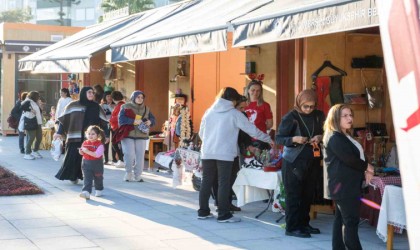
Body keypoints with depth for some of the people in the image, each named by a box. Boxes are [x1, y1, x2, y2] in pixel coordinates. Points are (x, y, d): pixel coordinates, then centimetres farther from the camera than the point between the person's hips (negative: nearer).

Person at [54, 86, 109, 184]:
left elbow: (103, 121, 12)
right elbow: (64, 118, 4)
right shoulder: (74, 105, 3)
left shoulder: (96, 107, 10)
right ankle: (72, 176, 16)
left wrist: (106, 135, 6)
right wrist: (59, 132, 0)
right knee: (73, 156, -1)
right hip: (76, 137, -2)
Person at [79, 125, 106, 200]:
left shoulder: (100, 144, -15)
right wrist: (81, 151, -10)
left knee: (98, 178, 16)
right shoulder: (85, 143, 2)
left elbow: (97, 154, -27)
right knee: (87, 178, -8)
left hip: (97, 164, -3)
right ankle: (86, 192, -18)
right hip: (86, 163, 3)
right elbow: (82, 153, 14)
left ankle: (98, 190, 38)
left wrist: (87, 151, -32)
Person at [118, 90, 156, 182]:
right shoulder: (125, 107, 1)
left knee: (140, 156, -1)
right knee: (129, 155, -12)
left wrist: (150, 121, -12)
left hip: (141, 136, 3)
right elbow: (121, 119, -10)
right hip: (128, 135, -3)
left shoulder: (146, 109, 14)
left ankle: (137, 175, 9)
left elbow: (153, 119, 13)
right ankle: (128, 173, 10)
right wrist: (134, 121, -19)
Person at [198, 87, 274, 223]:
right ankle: (224, 214, 0)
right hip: (224, 154, -5)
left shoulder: (209, 112, 10)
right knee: (224, 183, -1)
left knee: (207, 182, 11)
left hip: (207, 153, 5)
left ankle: (203, 211, 17)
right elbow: (252, 130, 1)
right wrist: (268, 140, 12)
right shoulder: (234, 113, -3)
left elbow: (201, 133, 13)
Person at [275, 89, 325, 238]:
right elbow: (278, 138, -11)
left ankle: (303, 224, 22)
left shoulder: (319, 116, 3)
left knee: (308, 194, 10)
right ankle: (292, 227, 2)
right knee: (294, 195, -2)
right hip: (293, 162, -5)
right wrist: (294, 139, -27)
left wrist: (320, 137, -8)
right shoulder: (290, 117, -11)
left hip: (313, 161, 5)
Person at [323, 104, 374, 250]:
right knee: (351, 221, -12)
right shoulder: (334, 138, -13)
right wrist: (367, 167, -5)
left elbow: (359, 155, 16)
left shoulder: (346, 137, 19)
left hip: (349, 185, 10)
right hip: (343, 185, -10)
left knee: (341, 219, 11)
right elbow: (349, 159, -19)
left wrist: (366, 171, -2)